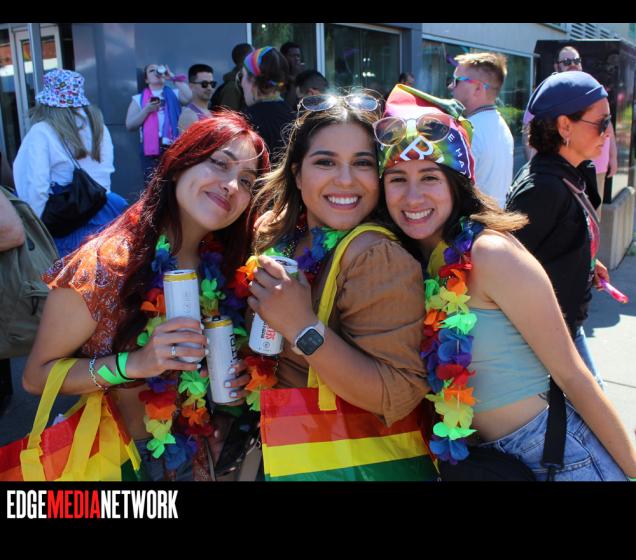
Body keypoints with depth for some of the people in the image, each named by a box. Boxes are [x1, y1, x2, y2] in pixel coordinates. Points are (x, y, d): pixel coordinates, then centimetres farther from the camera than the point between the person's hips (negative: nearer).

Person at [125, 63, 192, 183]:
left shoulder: (174, 94, 17)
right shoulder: (139, 99, 13)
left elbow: (188, 97, -6)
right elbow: (129, 125, 3)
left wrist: (173, 77, -1)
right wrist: (146, 110, -8)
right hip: (150, 149, 0)